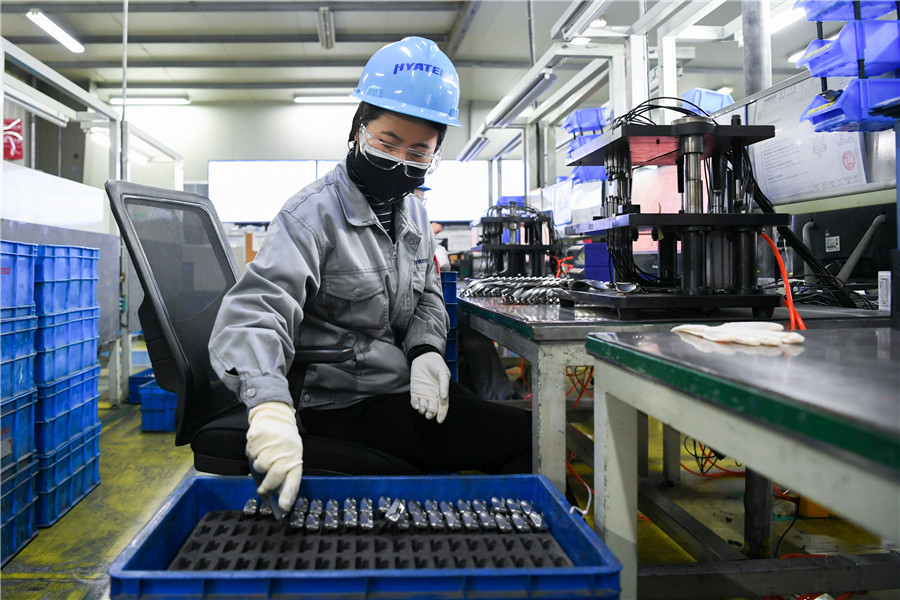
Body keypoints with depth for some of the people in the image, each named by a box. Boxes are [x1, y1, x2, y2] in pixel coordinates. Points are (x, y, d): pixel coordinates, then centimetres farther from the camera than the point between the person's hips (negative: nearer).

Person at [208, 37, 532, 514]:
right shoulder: (314, 214, -15)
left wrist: (426, 350, -6)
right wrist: (270, 407, -47)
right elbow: (256, 311, -28)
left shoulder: (413, 214, 10)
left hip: (409, 388, 8)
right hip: (349, 406, -8)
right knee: (530, 440, -17)